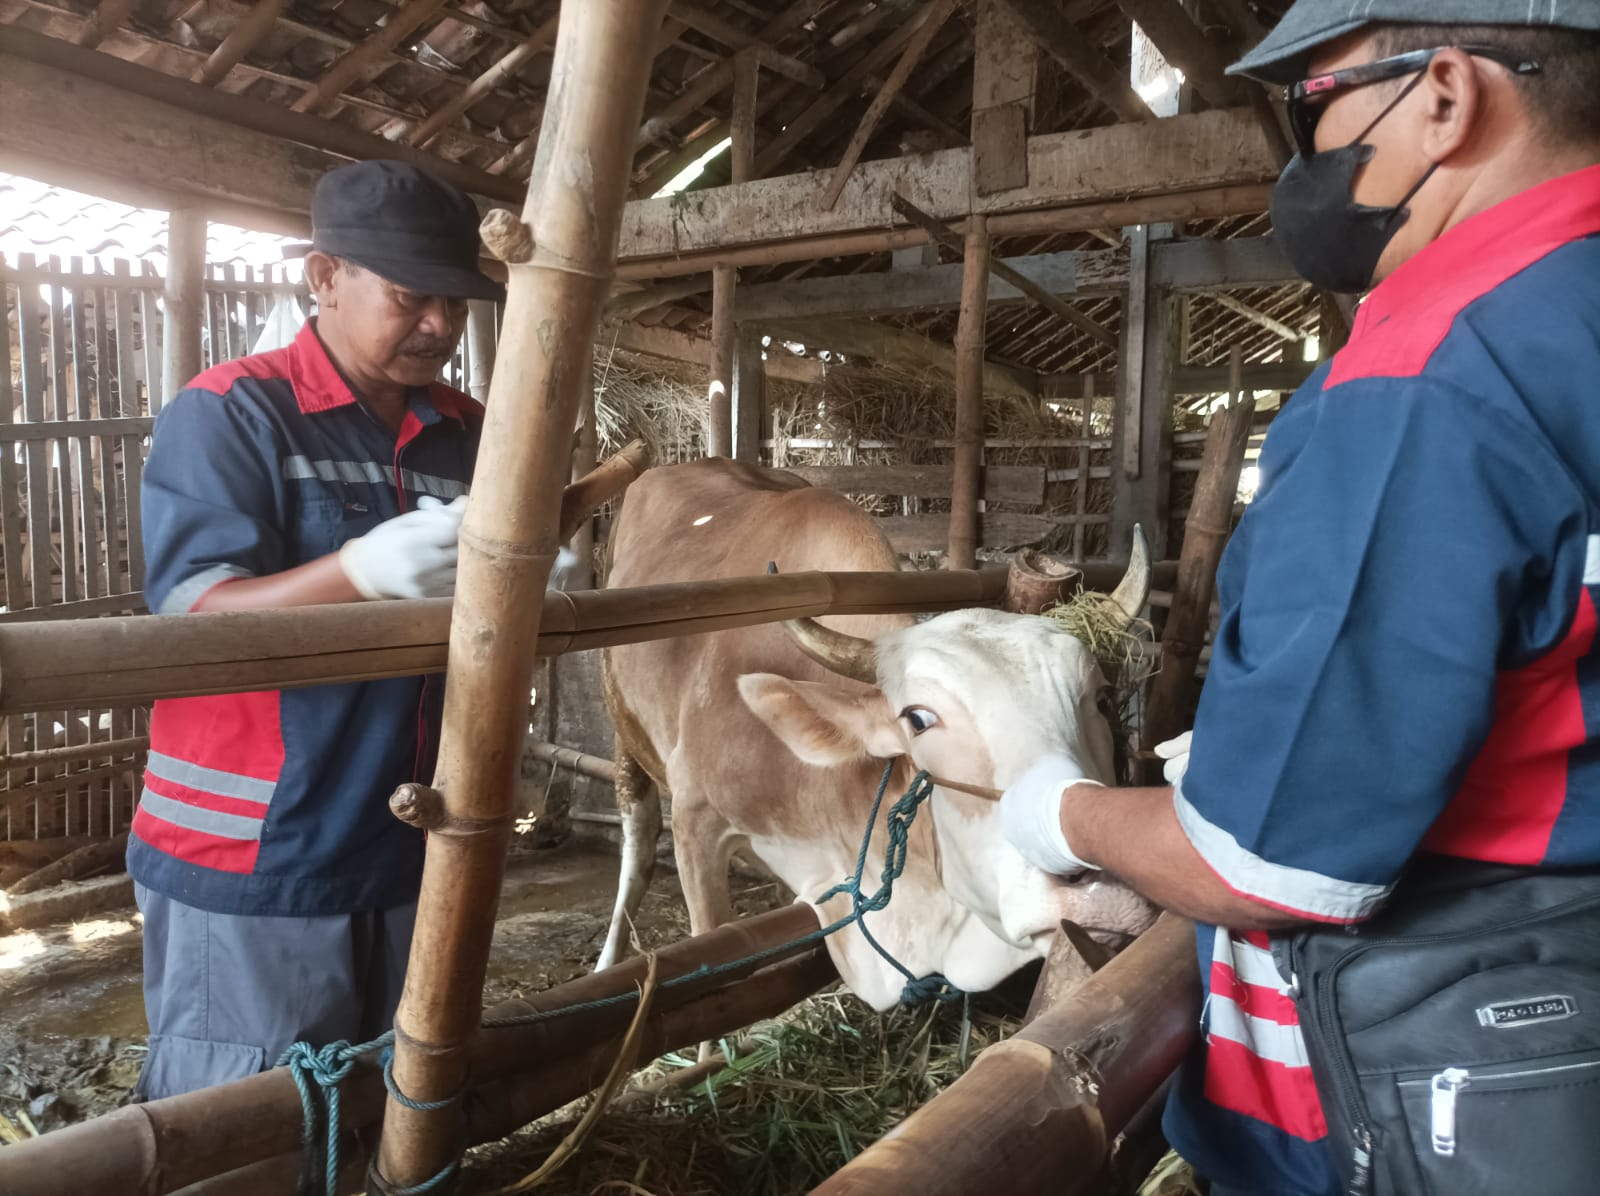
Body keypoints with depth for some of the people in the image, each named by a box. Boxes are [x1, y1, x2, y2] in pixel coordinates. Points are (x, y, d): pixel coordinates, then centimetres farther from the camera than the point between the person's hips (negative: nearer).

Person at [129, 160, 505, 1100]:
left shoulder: (468, 434, 8)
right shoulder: (228, 413, -9)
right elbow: (192, 616, -18)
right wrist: (363, 572, -35)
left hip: (409, 858, 6)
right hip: (247, 865, -5)